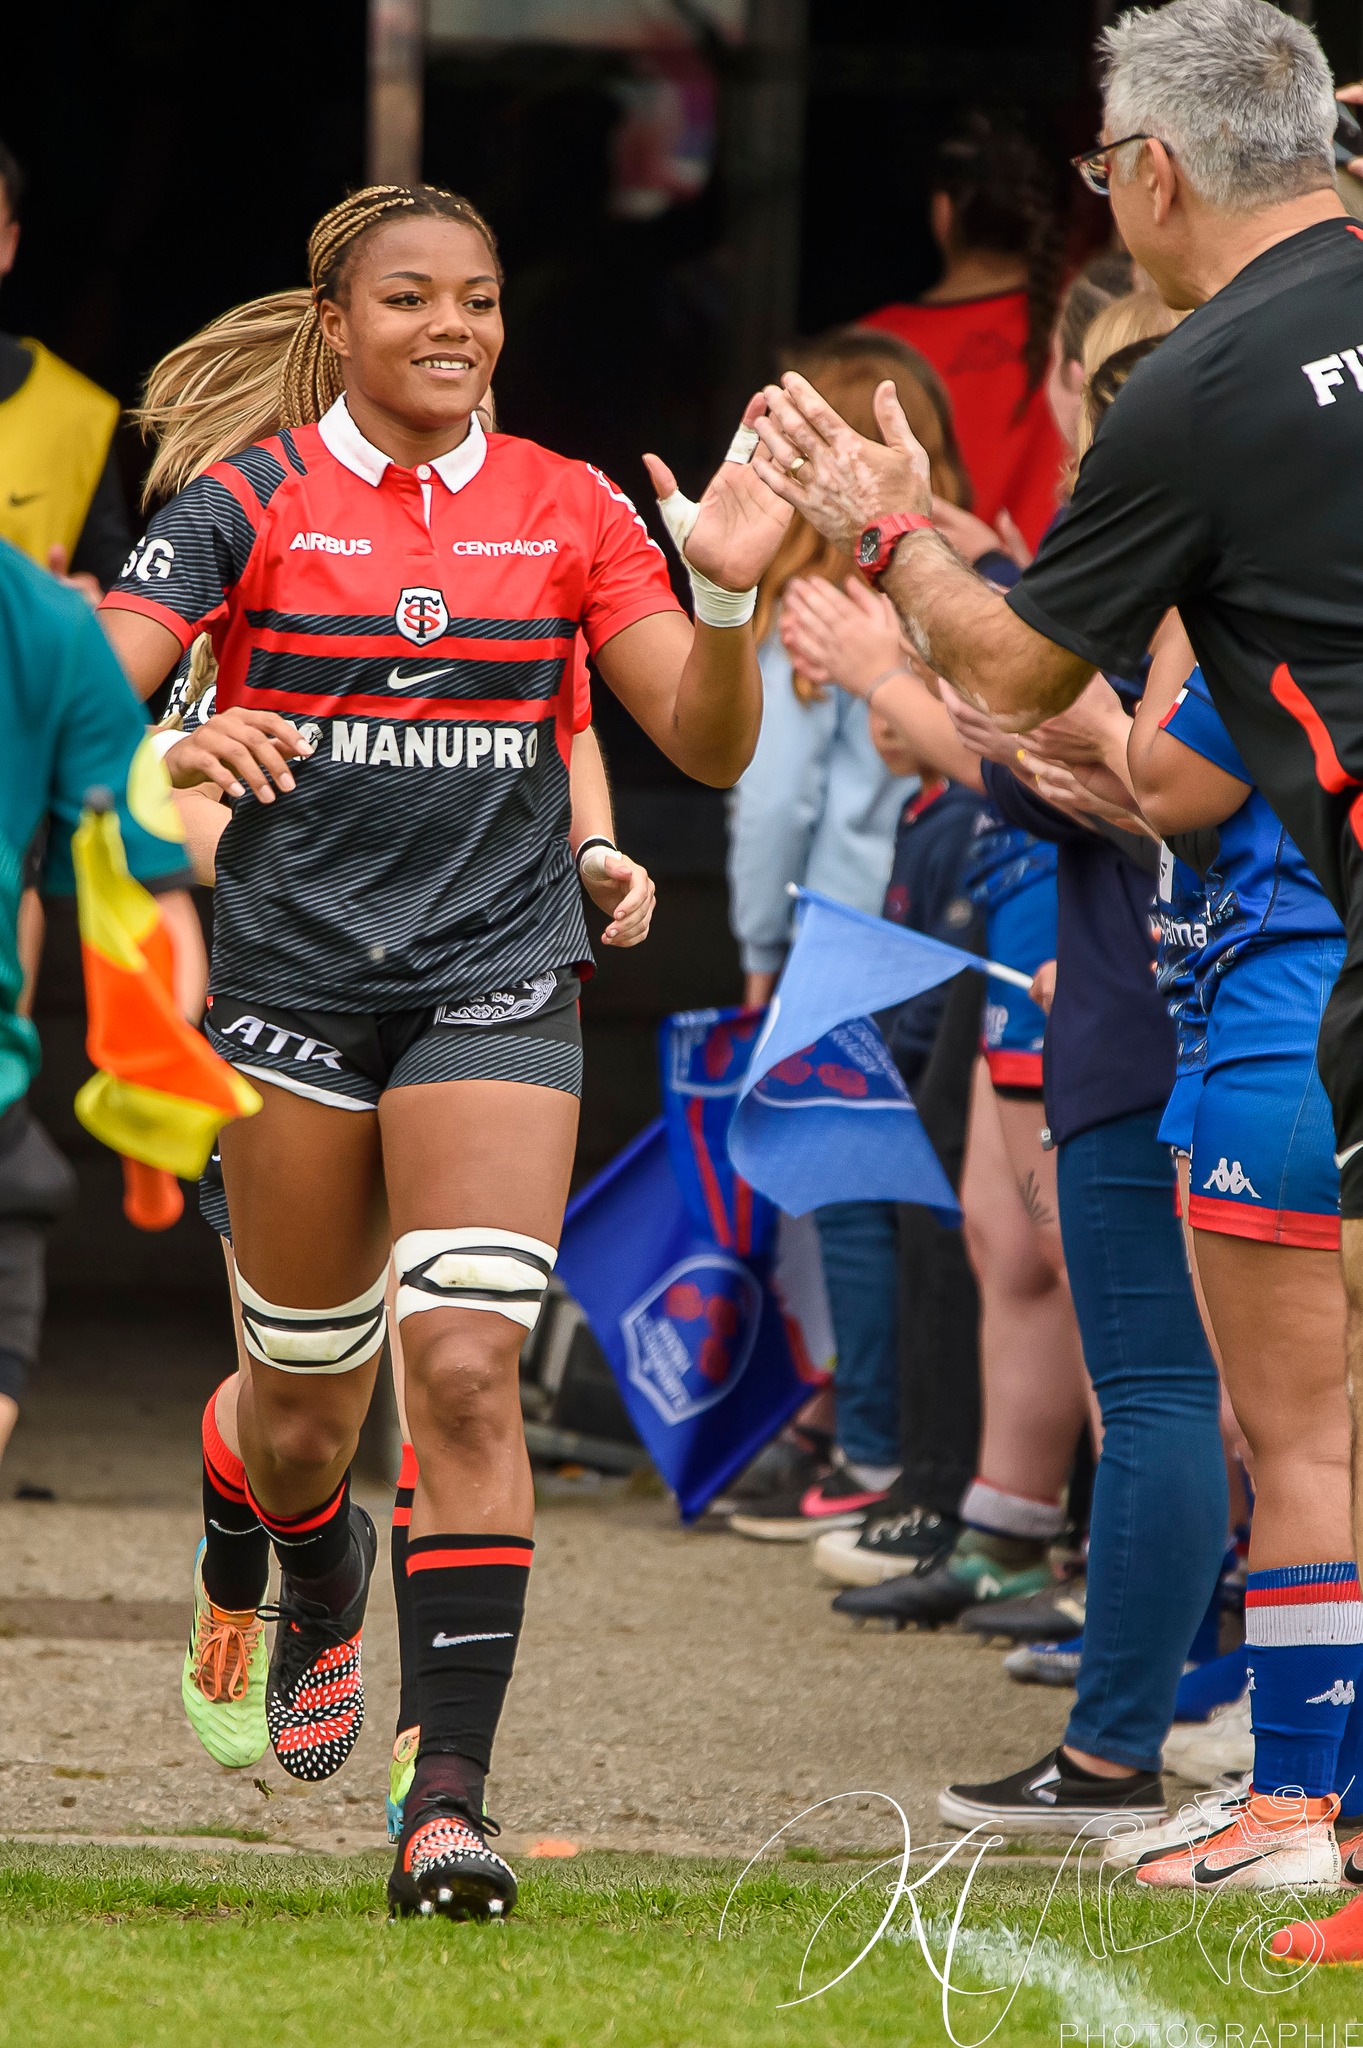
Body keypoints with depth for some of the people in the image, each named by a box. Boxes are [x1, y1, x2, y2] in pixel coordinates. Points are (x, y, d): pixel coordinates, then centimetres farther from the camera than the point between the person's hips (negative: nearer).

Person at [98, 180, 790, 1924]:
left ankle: (450, 1796, -17)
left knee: (467, 1369, -17)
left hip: (496, 985, 0)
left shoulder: (569, 510, 3)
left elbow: (707, 745, 0)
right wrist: (177, 747, -33)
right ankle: (315, 1589, 47)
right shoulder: (251, 502, -2)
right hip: (292, 980, 0)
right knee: (307, 1417, 9)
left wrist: (726, 599, -19)